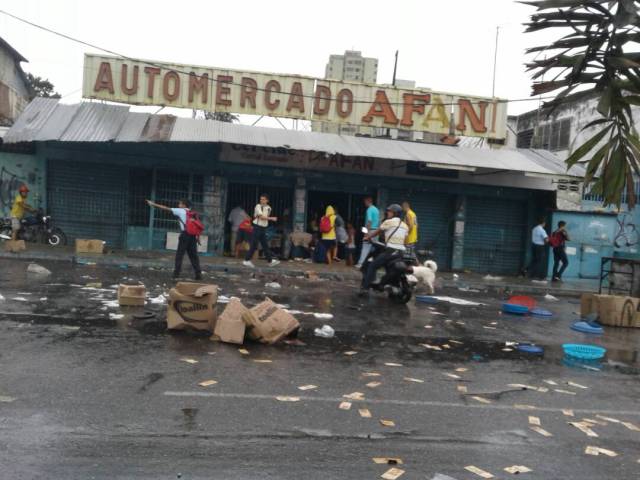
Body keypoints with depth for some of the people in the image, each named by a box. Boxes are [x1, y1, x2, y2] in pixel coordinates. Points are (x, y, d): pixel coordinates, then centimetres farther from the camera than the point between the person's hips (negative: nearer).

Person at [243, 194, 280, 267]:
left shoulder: (269, 208, 10)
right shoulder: (258, 206, -10)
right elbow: (262, 217, -17)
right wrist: (272, 218, -18)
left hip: (263, 228, 6)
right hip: (257, 227, -6)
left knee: (265, 245, 9)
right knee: (254, 245, -5)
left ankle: (270, 260, 12)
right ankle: (247, 260, 2)